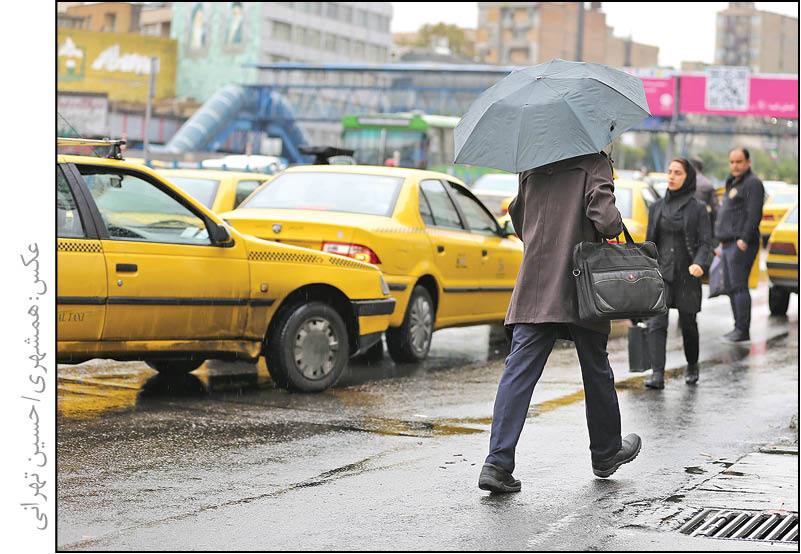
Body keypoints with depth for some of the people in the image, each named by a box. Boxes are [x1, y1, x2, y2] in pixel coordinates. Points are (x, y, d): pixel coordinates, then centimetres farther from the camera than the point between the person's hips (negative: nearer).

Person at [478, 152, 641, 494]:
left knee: (519, 371, -2)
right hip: (580, 288, -4)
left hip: (532, 288, 4)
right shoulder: (595, 163, -6)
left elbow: (517, 214, 21)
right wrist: (616, 232, 2)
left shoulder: (530, 167, 11)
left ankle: (497, 463, -14)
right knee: (596, 370, 15)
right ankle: (605, 453, 32)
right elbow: (603, 215, -19)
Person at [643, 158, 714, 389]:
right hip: (660, 274, 2)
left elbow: (705, 242, -5)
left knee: (688, 324, 8)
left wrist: (700, 264, -24)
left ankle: (692, 366, 32)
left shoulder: (698, 208, -1)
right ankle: (657, 374, -17)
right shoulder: (657, 207, 9)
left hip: (687, 275, -2)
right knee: (656, 323, -12)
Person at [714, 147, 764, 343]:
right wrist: (722, 242, 23)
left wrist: (744, 239, -22)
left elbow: (754, 215, -17)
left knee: (739, 286, -13)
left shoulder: (753, 183, -7)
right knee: (732, 288, 10)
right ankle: (738, 327, 14)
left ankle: (743, 330, -15)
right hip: (729, 244, 10)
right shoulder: (733, 183, 23)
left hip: (741, 244, -10)